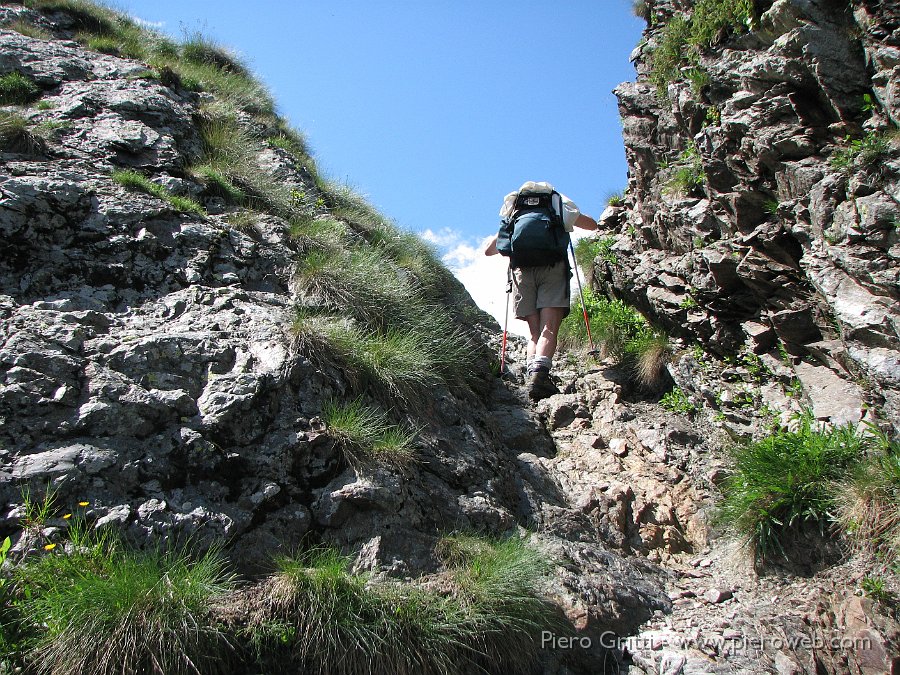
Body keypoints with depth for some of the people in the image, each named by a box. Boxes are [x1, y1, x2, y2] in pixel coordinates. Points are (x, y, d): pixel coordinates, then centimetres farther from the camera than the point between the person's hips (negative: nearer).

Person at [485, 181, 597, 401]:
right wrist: (571, 218, 55)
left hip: (522, 269, 2)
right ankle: (540, 374, -34)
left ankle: (532, 373, -13)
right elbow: (592, 225, 36)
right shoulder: (559, 206, 25)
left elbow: (489, 250, 29)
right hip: (552, 265, -2)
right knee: (549, 329, -13)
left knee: (535, 333, 8)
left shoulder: (515, 214, 27)